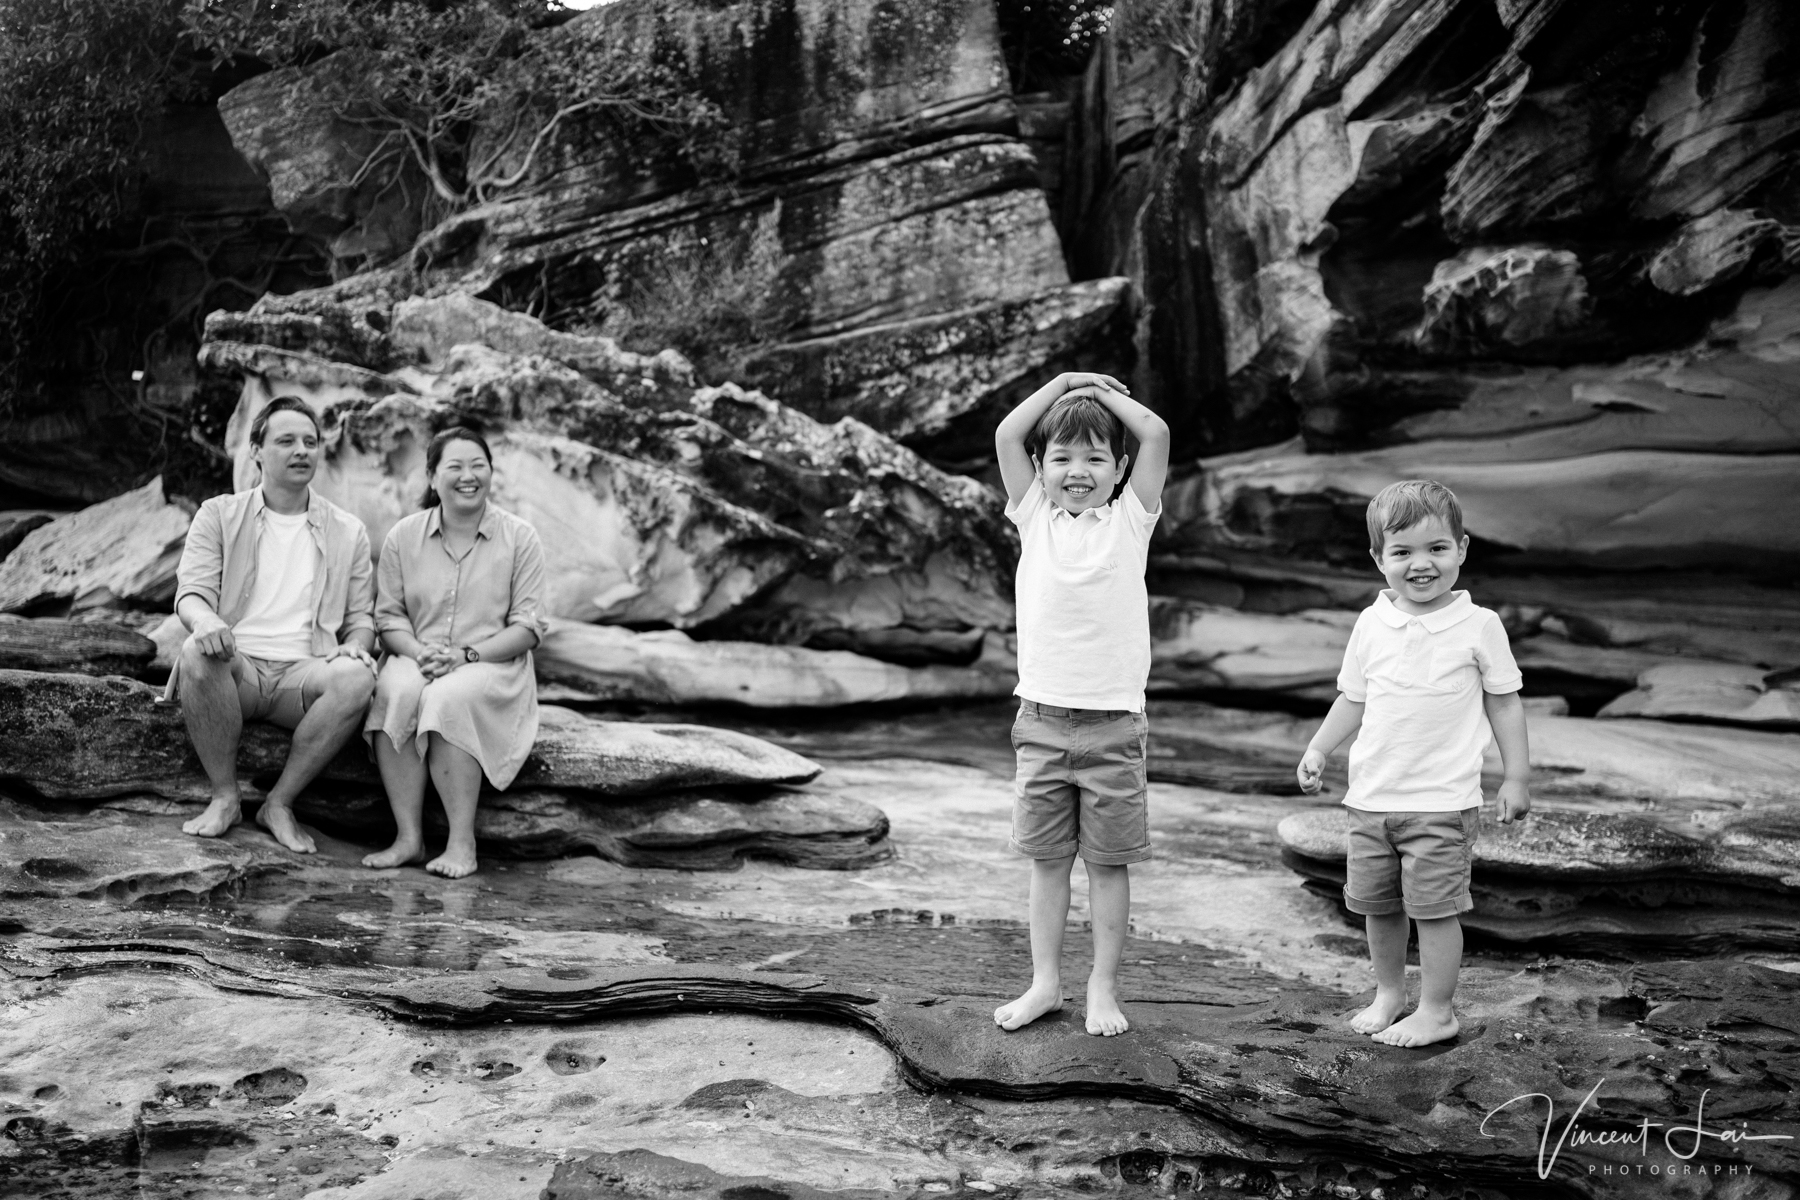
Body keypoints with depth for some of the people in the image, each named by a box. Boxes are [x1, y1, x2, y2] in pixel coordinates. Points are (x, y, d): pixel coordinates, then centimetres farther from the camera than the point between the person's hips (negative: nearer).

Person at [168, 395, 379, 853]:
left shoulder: (347, 532, 15)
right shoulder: (219, 515, 11)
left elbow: (361, 615, 16)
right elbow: (191, 592, 2)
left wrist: (355, 644, -10)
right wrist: (205, 620, -24)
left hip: (303, 675, 1)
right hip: (235, 665, -1)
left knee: (357, 676, -33)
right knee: (197, 653, -36)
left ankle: (279, 803, -16)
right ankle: (225, 797, -15)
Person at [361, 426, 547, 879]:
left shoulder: (520, 538, 2)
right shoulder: (402, 536, 9)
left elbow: (528, 625, -2)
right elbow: (389, 616, 8)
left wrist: (467, 655, -16)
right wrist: (419, 652, -14)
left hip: (493, 665, -2)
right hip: (415, 659, 2)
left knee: (448, 697, -35)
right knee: (395, 690, -33)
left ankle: (462, 842, -27)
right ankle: (408, 837, -27)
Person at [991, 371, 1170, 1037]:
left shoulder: (1129, 519, 2)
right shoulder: (1034, 518, 7)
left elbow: (1156, 434, -6)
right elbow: (1007, 436, 0)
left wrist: (1104, 391, 6)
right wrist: (1063, 383, 8)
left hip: (1111, 722, -2)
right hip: (1041, 718, 2)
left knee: (1108, 861, 6)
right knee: (1046, 858, 9)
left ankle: (1104, 989, 15)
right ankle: (1045, 983, 19)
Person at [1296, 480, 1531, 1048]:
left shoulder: (1479, 625, -6)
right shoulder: (1371, 625, 3)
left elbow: (1504, 702, 0)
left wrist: (1516, 776, -1)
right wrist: (1318, 750, 5)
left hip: (1442, 802, -4)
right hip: (1371, 797, 4)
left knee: (1434, 906, -1)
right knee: (1377, 904, 14)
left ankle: (1436, 1011, 14)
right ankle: (1388, 993, 33)